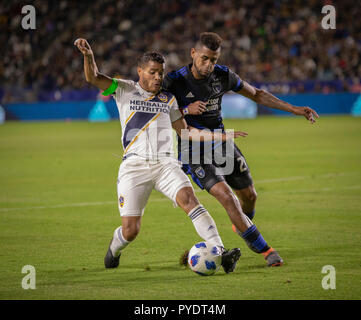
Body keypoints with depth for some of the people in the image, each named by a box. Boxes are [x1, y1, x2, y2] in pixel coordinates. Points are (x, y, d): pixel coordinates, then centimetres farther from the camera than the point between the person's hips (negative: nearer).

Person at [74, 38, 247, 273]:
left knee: (188, 198, -26)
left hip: (165, 163, 2)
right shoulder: (125, 90, 9)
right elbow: (93, 78, -2)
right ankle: (115, 248, 29)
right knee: (130, 230, -8)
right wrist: (89, 55, -23)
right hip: (134, 165, -2)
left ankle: (220, 252, -34)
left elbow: (185, 131, 24)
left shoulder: (168, 99, 19)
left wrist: (221, 136, 16)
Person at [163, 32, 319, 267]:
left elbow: (257, 94, 9)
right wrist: (186, 110, -26)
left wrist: (294, 109, 4)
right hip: (194, 152, -5)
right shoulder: (174, 82, -17)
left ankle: (242, 225, 48)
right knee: (227, 196, -21)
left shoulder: (223, 75, -5)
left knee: (249, 195, 12)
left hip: (220, 142, 5)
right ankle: (264, 250, -14)